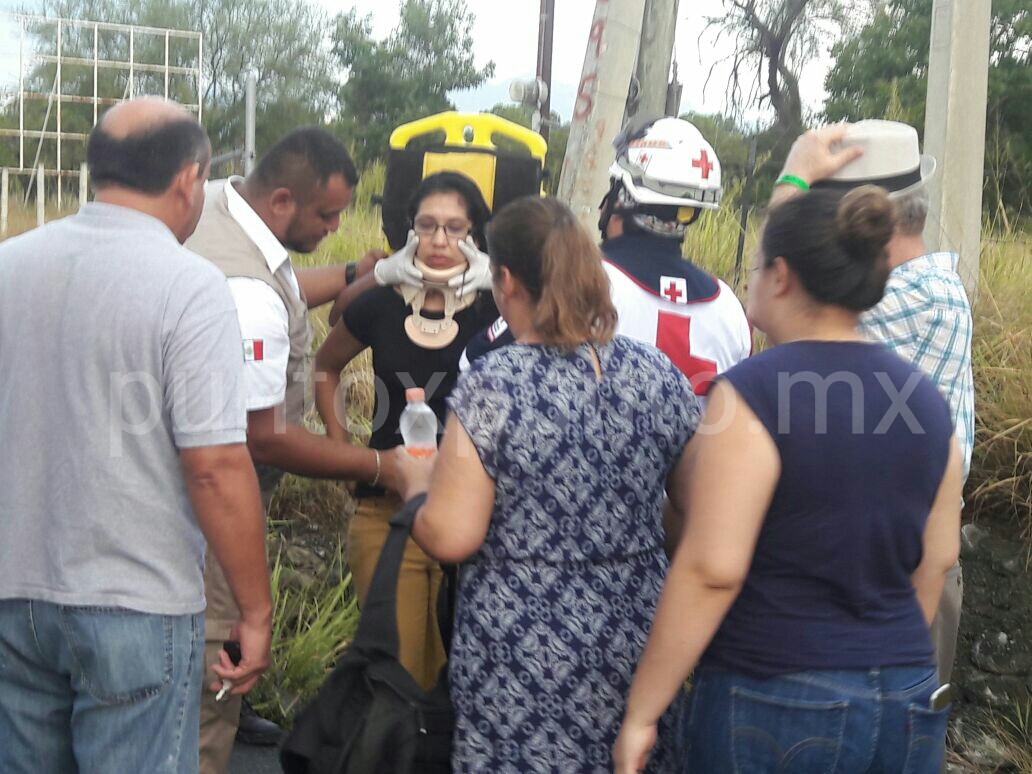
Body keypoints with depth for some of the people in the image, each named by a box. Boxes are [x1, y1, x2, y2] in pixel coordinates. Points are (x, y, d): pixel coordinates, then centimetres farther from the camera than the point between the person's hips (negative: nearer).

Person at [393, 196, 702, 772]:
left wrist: (416, 480, 4)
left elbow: (450, 538, -15)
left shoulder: (494, 385, -15)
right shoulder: (660, 374, -2)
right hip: (636, 647, 4)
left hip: (523, 660, -3)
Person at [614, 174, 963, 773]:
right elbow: (938, 560, 11)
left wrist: (641, 712, -13)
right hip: (911, 704, 6)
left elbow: (711, 570, -20)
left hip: (775, 703, -6)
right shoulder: (925, 398, 3)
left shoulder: (754, 390, -16)